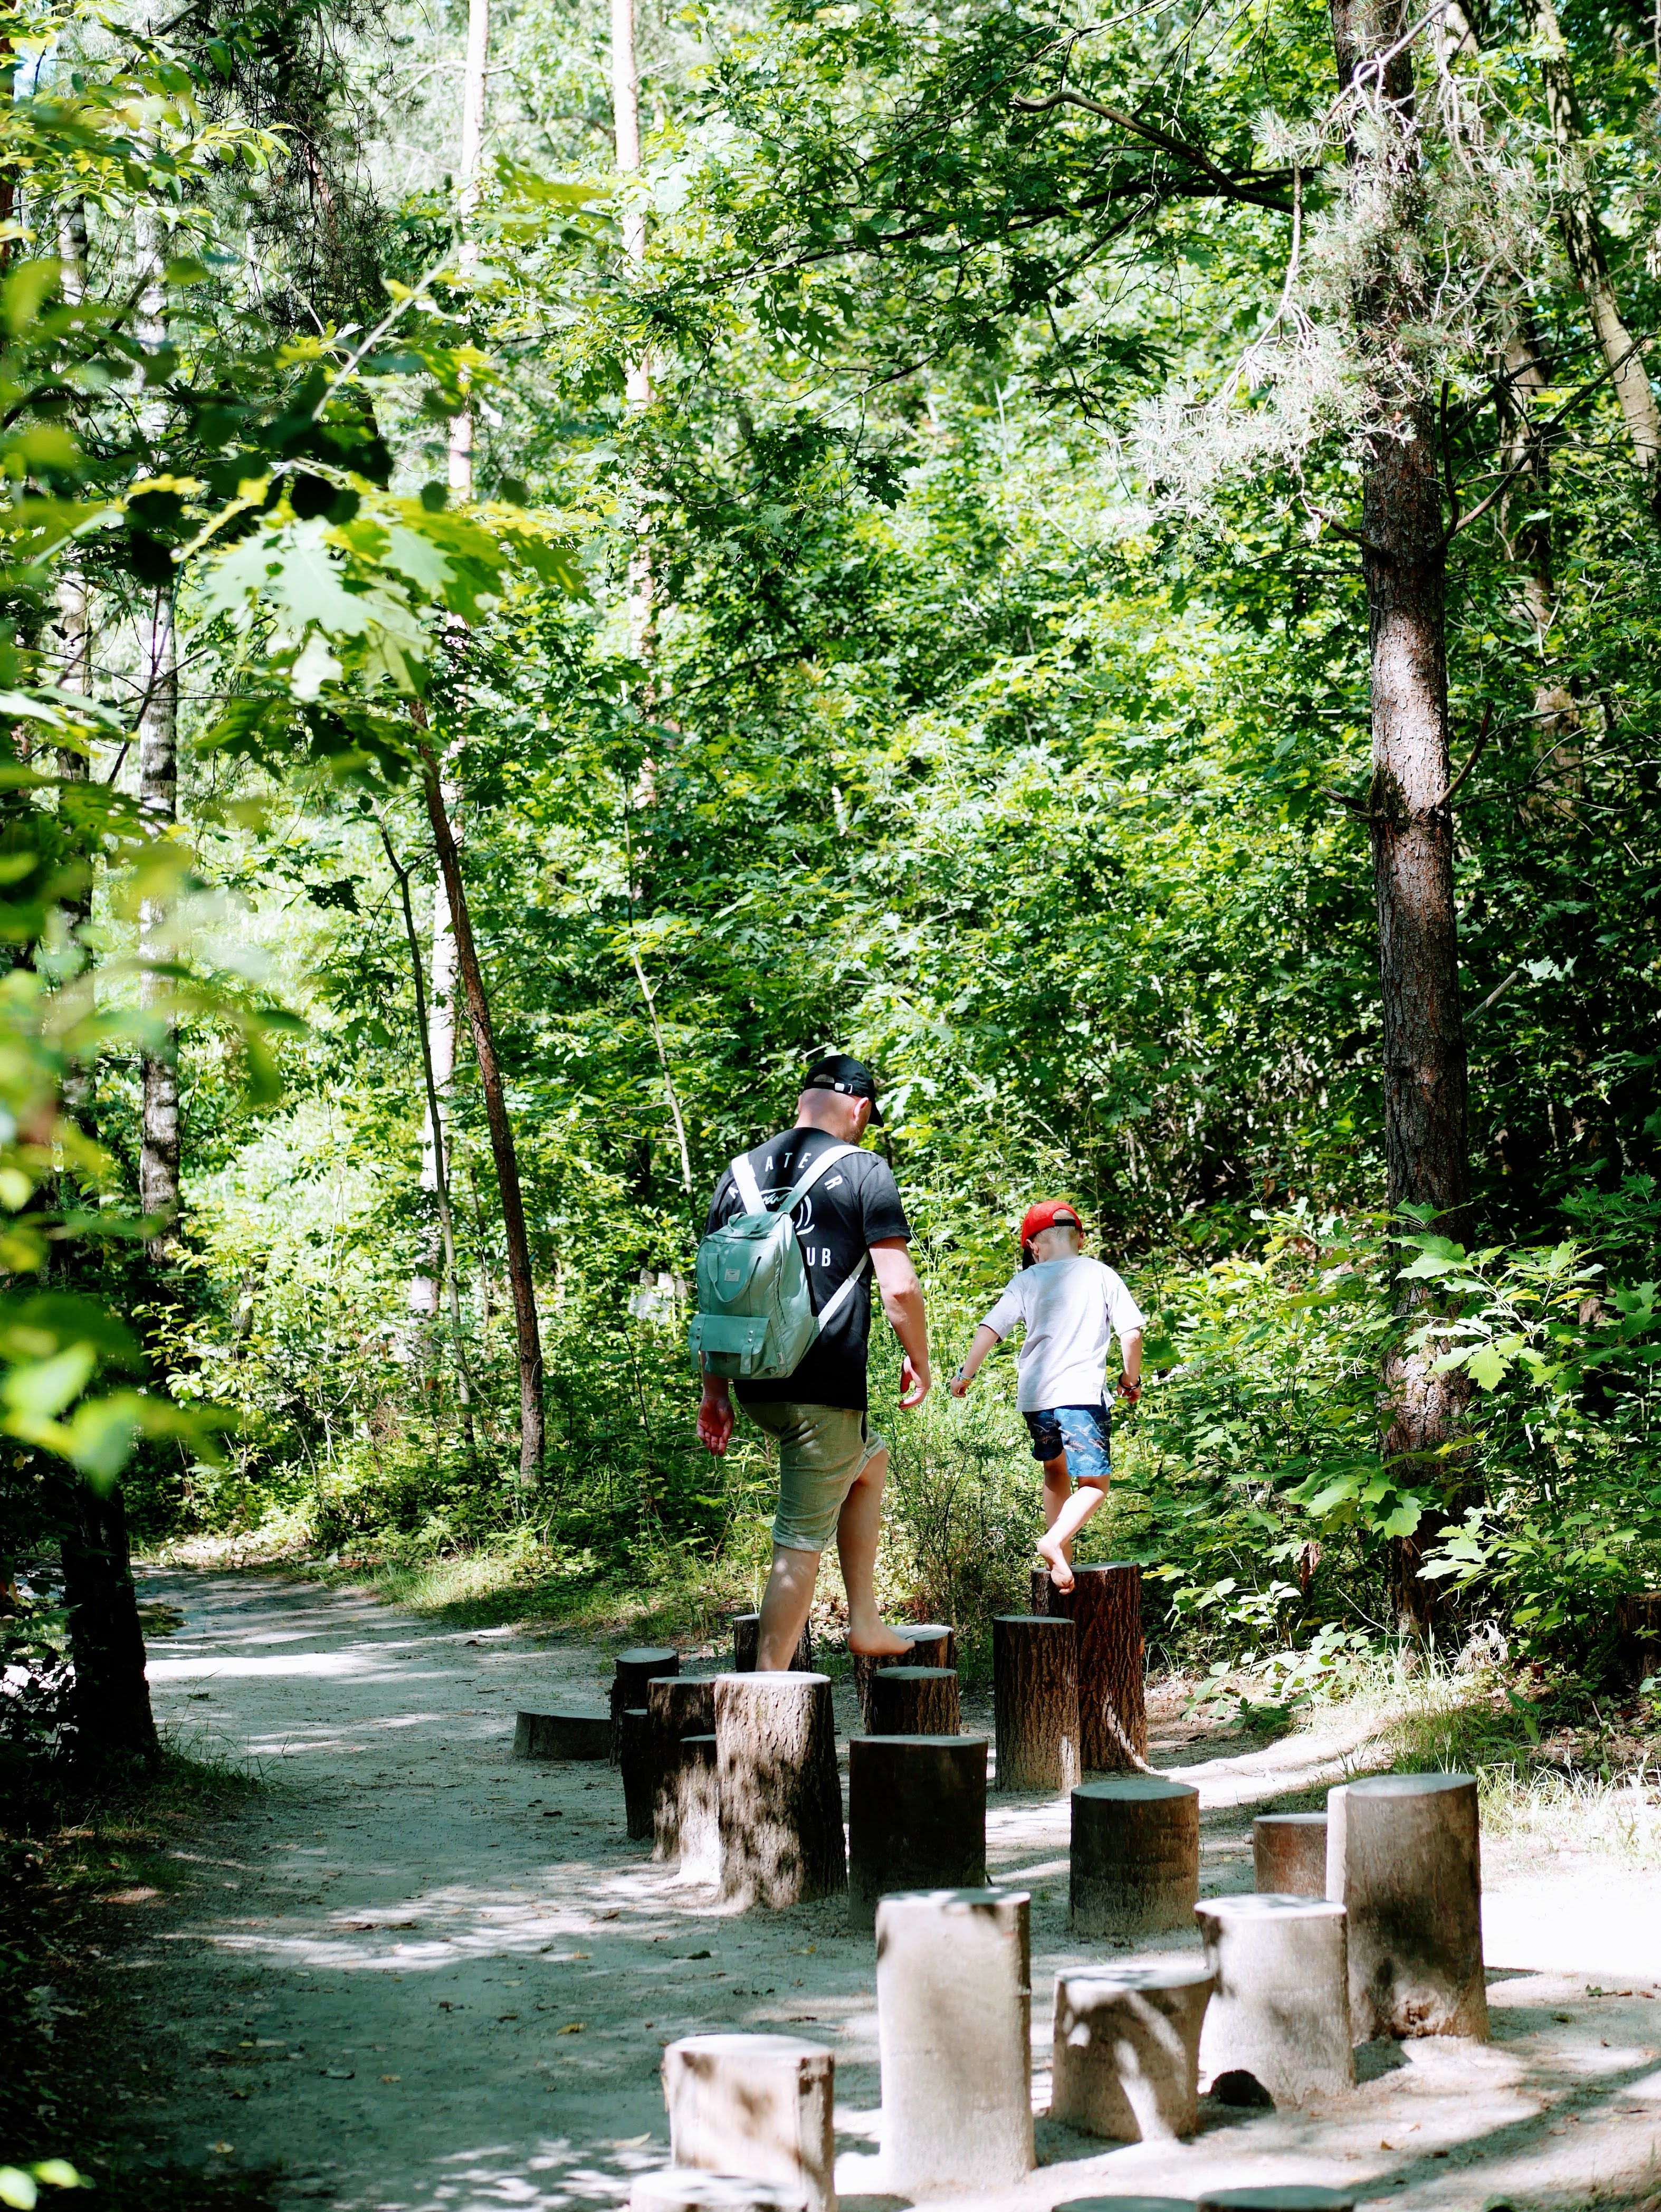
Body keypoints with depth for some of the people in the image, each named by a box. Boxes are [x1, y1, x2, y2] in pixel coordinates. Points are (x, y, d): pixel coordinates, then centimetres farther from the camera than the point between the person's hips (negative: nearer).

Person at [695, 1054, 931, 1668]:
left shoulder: (741, 1172, 12)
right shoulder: (862, 1170, -5)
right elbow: (899, 1287, -12)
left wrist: (714, 1391, 18)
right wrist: (918, 1360, 5)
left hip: (754, 1385, 7)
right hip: (824, 1387, -7)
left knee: (870, 1461, 30)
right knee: (800, 1542, 0)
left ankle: (864, 1621, 30)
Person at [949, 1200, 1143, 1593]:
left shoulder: (1029, 1281, 9)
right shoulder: (1100, 1274, 6)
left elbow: (990, 1328, 2)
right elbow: (1131, 1331, 0)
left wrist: (966, 1373, 11)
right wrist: (1132, 1377, 15)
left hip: (1034, 1395, 3)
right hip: (1082, 1394, -3)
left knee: (1055, 1473, 24)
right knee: (1094, 1483, -4)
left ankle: (1062, 1560, 23)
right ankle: (1056, 1540, -29)